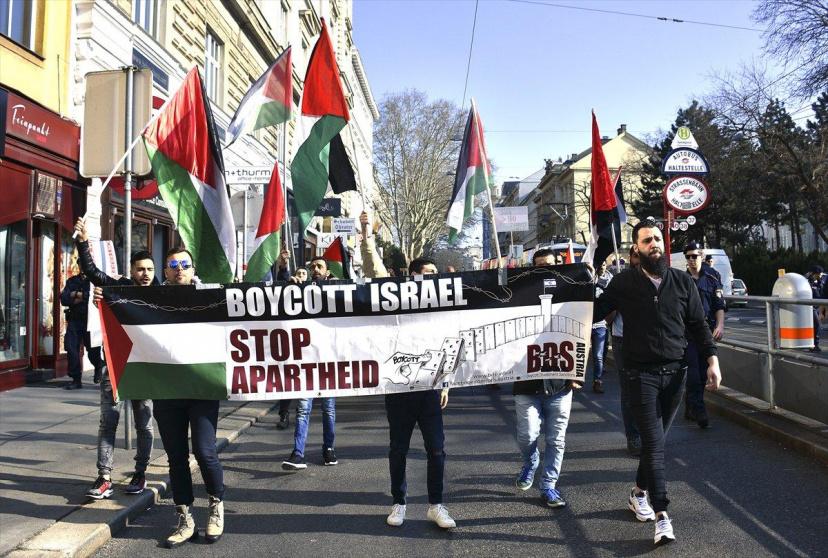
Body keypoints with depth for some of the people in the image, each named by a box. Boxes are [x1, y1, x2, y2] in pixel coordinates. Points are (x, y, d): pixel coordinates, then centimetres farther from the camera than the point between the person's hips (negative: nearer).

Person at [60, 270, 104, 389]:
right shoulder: (71, 281, 13)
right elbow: (64, 299, 2)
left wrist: (76, 295, -4)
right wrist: (83, 297, -10)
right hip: (74, 320, 3)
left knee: (93, 350, 0)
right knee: (71, 348, -5)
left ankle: (99, 368, 32)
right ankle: (76, 380, 5)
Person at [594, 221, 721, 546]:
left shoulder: (682, 281, 6)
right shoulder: (625, 282, -2)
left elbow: (698, 325, 9)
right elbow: (594, 312, -1)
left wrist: (712, 360, 1)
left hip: (675, 372, 3)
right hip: (642, 373, -3)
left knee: (656, 438, 13)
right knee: (654, 442, -8)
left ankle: (639, 493, 34)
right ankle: (662, 516, -4)